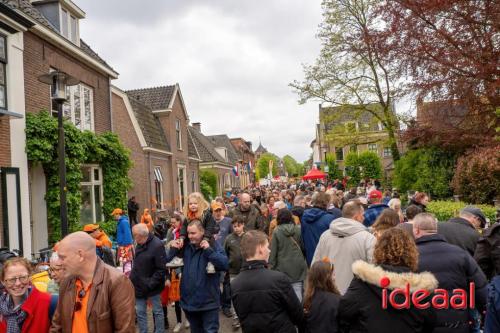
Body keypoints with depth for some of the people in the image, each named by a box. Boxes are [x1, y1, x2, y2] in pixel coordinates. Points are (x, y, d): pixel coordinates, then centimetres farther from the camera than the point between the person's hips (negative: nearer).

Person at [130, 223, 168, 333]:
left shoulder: (157, 245, -24)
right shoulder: (140, 244, 0)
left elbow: (161, 269, -23)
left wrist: (150, 284, -23)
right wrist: (132, 277, 8)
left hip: (151, 286, -7)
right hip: (139, 285, 7)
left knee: (157, 311, 11)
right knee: (140, 312, 14)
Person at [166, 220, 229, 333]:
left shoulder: (212, 245, -9)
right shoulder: (185, 247, 3)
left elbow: (225, 264, -22)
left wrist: (209, 250, -27)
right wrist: (173, 250, -10)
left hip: (208, 302, -4)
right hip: (189, 301, 4)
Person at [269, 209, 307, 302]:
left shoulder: (277, 231, -8)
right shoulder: (298, 230, -3)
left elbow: (273, 251, -4)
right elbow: (303, 247, 4)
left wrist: (271, 266, 4)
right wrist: (302, 260, 19)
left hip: (283, 267, -1)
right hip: (298, 266, 2)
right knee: (297, 293, 7)